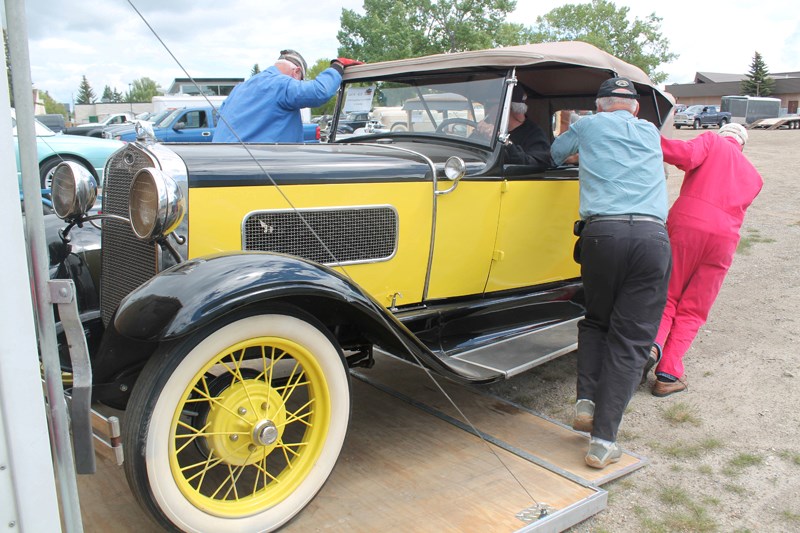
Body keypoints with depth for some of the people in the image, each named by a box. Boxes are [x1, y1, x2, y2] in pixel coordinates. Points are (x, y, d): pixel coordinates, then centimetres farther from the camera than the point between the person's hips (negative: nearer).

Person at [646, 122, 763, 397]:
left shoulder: (712, 140, 14)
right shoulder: (754, 176, 27)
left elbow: (688, 155, -7)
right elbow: (732, 206, 22)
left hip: (686, 222, -2)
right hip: (724, 237, 3)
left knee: (668, 295, 11)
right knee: (692, 310, 9)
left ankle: (652, 343, -14)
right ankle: (668, 373, 3)